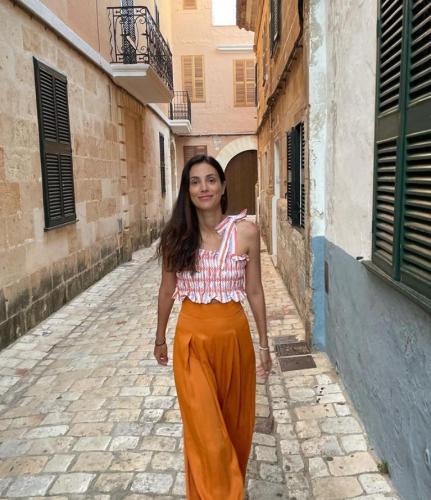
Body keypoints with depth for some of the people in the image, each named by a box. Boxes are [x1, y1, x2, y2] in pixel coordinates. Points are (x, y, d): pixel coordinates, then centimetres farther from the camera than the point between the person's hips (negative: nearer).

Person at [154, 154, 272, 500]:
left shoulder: (246, 231, -7)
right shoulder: (177, 235, -5)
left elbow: (255, 291, 0)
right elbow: (167, 291, 6)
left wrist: (264, 344, 4)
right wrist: (160, 338, 14)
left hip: (233, 335, 1)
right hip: (192, 337, 0)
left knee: (235, 420, 19)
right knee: (204, 429, 4)